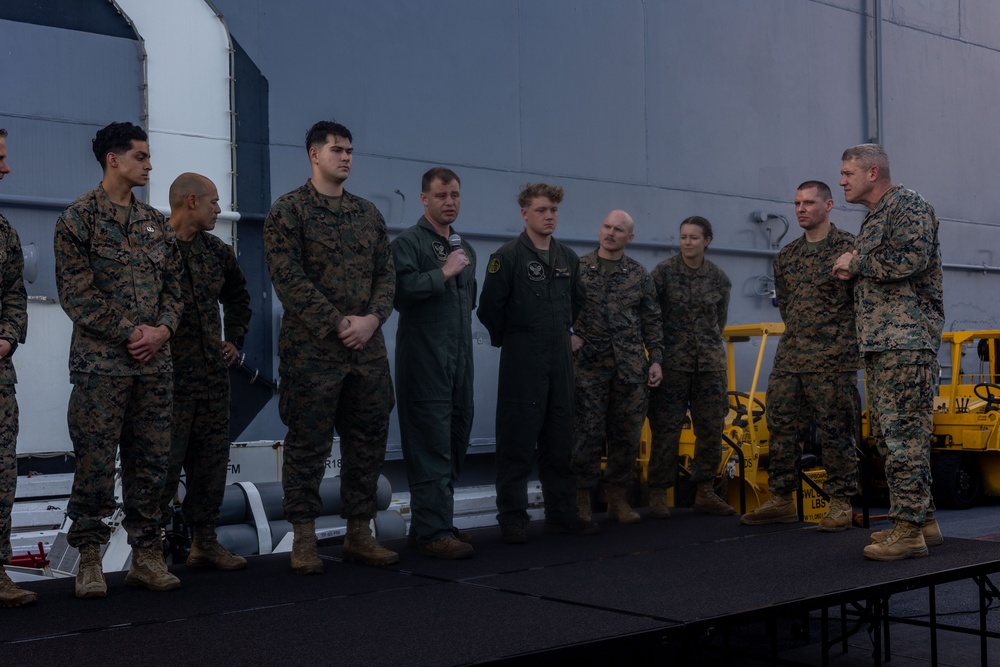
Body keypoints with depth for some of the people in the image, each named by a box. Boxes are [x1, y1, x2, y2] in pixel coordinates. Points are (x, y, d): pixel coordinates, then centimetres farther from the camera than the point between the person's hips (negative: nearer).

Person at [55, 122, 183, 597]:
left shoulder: (156, 223, 16)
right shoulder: (78, 218, -1)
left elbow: (174, 286, 15)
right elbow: (77, 292, -8)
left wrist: (162, 330, -4)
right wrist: (129, 332, -13)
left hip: (155, 362, 5)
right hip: (101, 362, -5)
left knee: (151, 462, 7)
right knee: (95, 463, -3)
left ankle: (146, 555, 15)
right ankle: (89, 560, 8)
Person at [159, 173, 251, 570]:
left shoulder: (217, 251, 14)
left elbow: (238, 296, 29)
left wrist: (235, 339, 21)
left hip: (213, 373, 7)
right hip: (170, 373, -7)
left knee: (212, 457, 10)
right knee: (165, 461, -4)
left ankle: (204, 541, 20)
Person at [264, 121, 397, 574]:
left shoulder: (367, 213, 15)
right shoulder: (288, 211, -3)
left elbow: (386, 274, 11)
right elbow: (289, 280, -12)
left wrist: (371, 320, -7)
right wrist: (338, 324, -15)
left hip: (367, 349, 6)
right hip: (312, 349, -6)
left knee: (367, 441, 9)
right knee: (308, 444, 0)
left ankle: (359, 533, 20)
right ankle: (304, 540, 10)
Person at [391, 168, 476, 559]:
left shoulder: (465, 248, 20)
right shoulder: (409, 242, -5)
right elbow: (401, 290, -20)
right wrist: (443, 273, -17)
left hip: (459, 358, 8)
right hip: (424, 357, -8)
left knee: (457, 437, 11)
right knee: (432, 442, -9)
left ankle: (433, 521, 21)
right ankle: (433, 531, -6)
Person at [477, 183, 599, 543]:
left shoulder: (568, 258, 11)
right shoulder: (508, 256, -7)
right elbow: (489, 308, -9)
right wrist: (508, 339, 1)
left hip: (560, 360, 6)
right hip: (521, 362, -6)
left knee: (559, 440, 10)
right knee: (517, 441, -3)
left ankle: (561, 513, 19)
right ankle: (512, 518, 4)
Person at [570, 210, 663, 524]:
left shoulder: (639, 275, 10)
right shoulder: (577, 268, 4)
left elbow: (652, 321, 12)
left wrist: (656, 359, 6)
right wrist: (568, 336, -7)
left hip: (630, 368, 3)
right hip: (589, 365, -2)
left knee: (627, 435, 6)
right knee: (588, 434, -3)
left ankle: (618, 498, 18)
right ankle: (582, 501, 7)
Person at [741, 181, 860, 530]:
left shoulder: (848, 247, -4)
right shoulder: (786, 256, 14)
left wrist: (839, 335, 1)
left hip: (833, 358, -6)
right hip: (789, 357, 6)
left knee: (835, 431, -2)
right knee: (782, 426, 6)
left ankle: (841, 502, 7)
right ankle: (781, 500, 14)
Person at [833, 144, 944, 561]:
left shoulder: (908, 206, -4)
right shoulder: (872, 219, 24)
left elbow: (912, 259, -20)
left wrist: (857, 264, -8)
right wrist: (850, 273, 9)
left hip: (906, 339, -10)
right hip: (878, 343, 10)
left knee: (904, 435, -11)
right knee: (888, 435, 11)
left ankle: (909, 531, -9)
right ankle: (922, 520, 18)